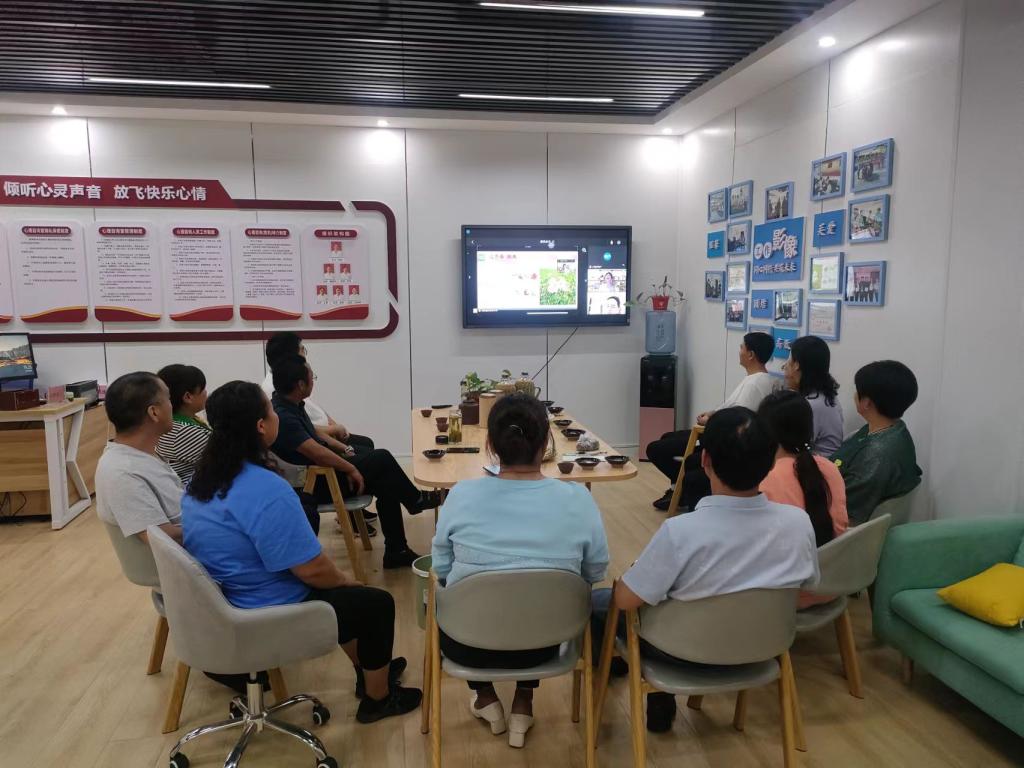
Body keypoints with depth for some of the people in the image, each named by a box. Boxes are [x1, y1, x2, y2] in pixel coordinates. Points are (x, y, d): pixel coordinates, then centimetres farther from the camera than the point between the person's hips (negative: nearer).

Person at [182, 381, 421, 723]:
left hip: (226, 604, 9)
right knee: (377, 603, 8)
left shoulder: (203, 479, -1)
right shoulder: (267, 490, -31)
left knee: (346, 593, 26)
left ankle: (368, 671, 42)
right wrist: (345, 580, -5)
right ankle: (378, 698, 27)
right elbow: (312, 568, -28)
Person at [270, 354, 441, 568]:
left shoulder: (291, 405, 3)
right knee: (382, 460, -11)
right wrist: (351, 469, -17)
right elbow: (317, 453, -29)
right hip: (311, 484, -9)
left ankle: (396, 551, 6)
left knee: (386, 485, -1)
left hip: (318, 470, 9)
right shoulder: (283, 417, -27)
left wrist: (345, 450, 11)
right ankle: (416, 500, 16)